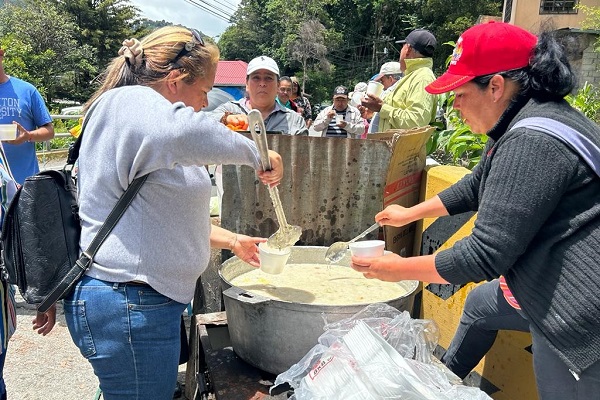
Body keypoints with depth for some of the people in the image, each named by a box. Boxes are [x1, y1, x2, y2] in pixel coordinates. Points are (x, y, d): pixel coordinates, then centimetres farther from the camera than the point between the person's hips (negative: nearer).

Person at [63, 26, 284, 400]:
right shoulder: (127, 103, -14)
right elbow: (190, 134, -39)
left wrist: (232, 240, 21)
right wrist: (259, 155, -22)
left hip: (146, 299, 10)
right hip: (127, 303, -10)